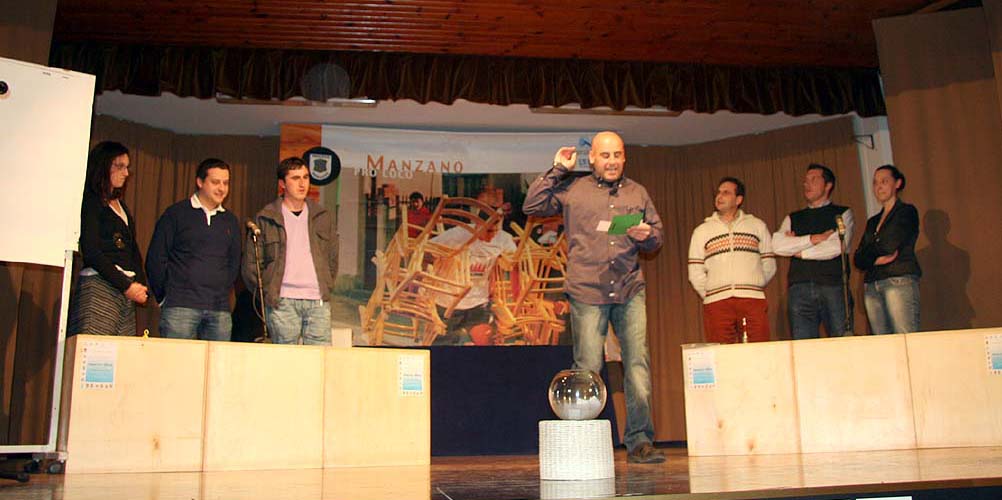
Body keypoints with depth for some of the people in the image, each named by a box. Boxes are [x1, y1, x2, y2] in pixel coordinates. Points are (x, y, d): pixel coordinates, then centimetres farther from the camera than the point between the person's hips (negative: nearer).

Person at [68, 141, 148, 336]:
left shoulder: (122, 206, 22)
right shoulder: (90, 203, 0)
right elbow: (91, 253, -8)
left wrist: (140, 284, 5)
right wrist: (126, 286, -10)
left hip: (127, 290, 7)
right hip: (99, 285, -7)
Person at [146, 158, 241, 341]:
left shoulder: (230, 221, 15)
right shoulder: (176, 214, 3)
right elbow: (155, 259, 2)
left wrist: (221, 295, 11)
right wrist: (164, 298, 1)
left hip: (220, 311, 4)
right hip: (180, 307, -4)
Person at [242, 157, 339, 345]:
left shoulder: (324, 217, 14)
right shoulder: (265, 219, 5)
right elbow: (251, 263, 6)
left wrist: (326, 288, 11)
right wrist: (266, 293, 1)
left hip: (319, 301, 2)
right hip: (282, 301, -2)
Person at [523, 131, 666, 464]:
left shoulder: (637, 193, 17)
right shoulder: (573, 190, 8)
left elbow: (657, 237, 22)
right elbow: (531, 206, 2)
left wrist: (647, 236, -2)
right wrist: (558, 170, 1)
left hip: (630, 290, 3)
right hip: (587, 291, -3)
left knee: (638, 364, -4)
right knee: (588, 369, -2)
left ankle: (639, 441, 4)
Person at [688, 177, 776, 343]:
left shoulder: (757, 225, 15)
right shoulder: (702, 231, 15)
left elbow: (769, 265, 15)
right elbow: (695, 273, 12)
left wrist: (753, 288, 11)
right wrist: (710, 295, 6)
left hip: (753, 301, 0)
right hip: (716, 304, 0)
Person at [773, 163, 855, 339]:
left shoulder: (843, 213, 12)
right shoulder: (793, 218, 20)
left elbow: (837, 247, -5)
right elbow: (777, 245, 1)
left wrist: (799, 250, 3)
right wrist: (814, 238, -5)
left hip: (834, 287, -2)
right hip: (800, 289, 2)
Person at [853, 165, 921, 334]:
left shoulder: (907, 212, 6)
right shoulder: (872, 221, 23)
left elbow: (891, 245, -8)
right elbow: (858, 259, 13)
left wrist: (868, 252, 8)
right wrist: (876, 259, -6)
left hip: (899, 281, -6)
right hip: (871, 286, 6)